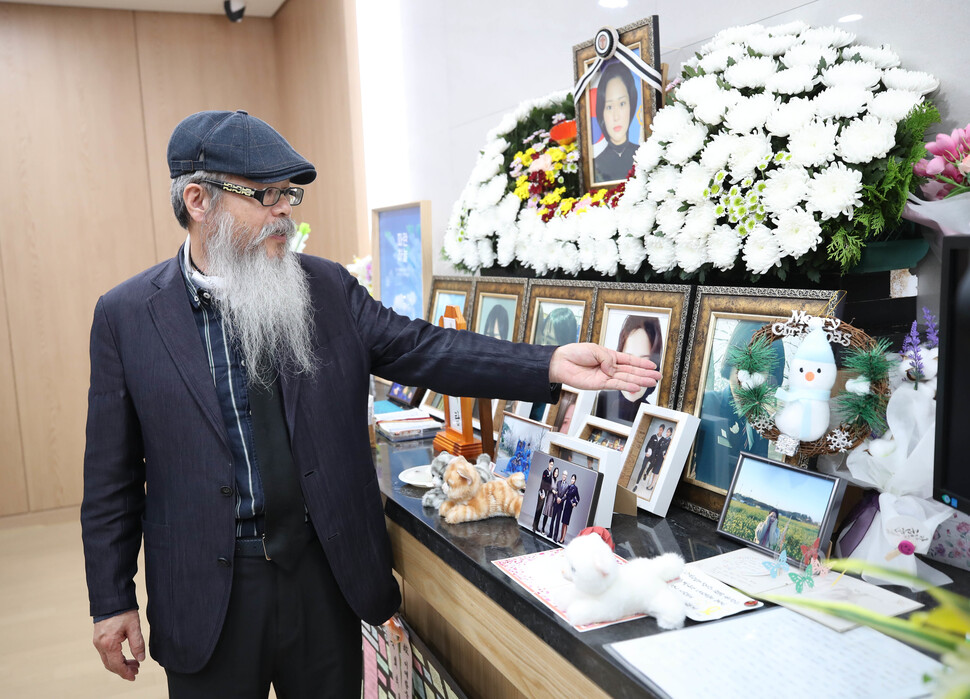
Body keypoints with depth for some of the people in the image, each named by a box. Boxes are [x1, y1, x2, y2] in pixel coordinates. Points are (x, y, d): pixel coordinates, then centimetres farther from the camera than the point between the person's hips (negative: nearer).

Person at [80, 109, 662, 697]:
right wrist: (112, 601, 0)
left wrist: (551, 365, -16)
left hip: (325, 572, 2)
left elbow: (420, 349, -5)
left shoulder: (327, 287, 0)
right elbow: (111, 476, -1)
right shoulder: (127, 315, -6)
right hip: (208, 588, -1)